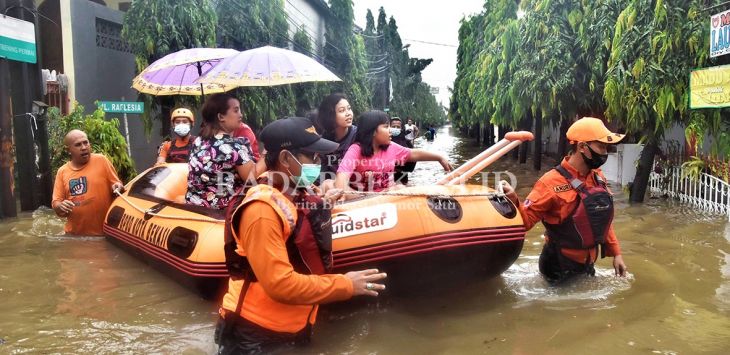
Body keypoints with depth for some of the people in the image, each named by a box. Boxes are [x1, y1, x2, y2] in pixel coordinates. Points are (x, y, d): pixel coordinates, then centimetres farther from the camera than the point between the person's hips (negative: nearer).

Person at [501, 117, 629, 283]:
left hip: (588, 263, 7)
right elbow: (526, 220, -25)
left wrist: (615, 253, 10)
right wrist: (513, 201, -43)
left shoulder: (598, 178, 0)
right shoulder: (552, 182, -22)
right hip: (561, 267, -7)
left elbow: (603, 220, 11)